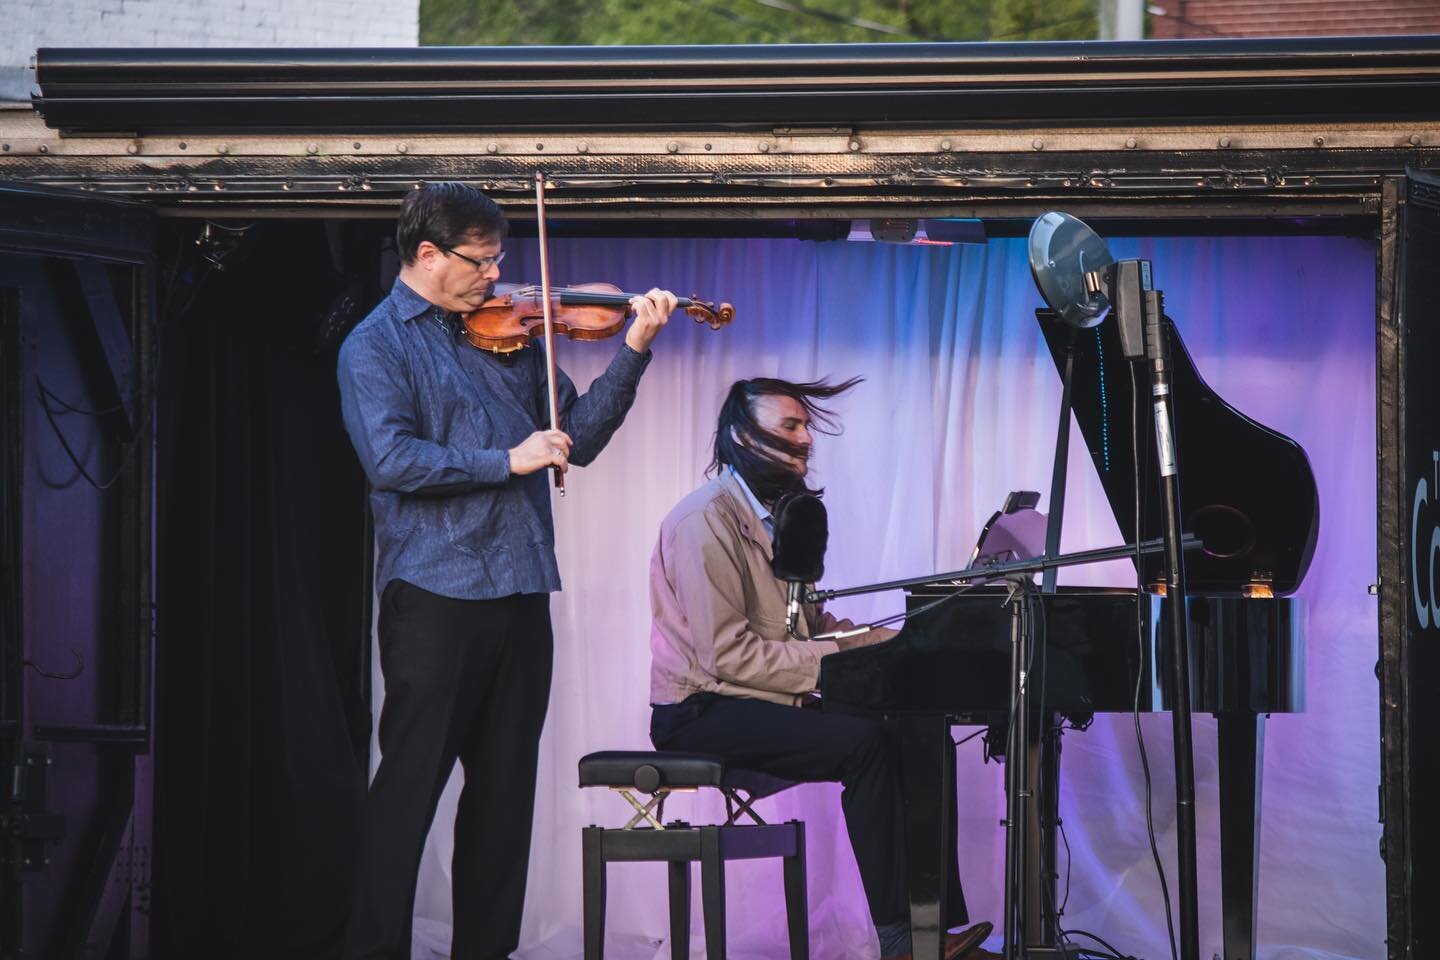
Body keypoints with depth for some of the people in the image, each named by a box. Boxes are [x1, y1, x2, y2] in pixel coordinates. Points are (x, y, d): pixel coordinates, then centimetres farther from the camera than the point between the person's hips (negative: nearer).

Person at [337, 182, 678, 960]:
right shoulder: (375, 346, -1)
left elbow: (578, 435, 14)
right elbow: (392, 457, -16)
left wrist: (633, 350, 3)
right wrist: (506, 462, -16)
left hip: (519, 595, 6)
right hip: (435, 595, -6)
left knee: (505, 788, 9)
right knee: (410, 785, -4)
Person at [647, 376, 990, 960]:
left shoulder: (779, 515, 18)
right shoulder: (708, 518, -14)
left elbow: (807, 624, 16)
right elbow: (726, 652, -22)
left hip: (775, 699, 9)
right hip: (705, 712, -9)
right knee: (866, 745, -28)